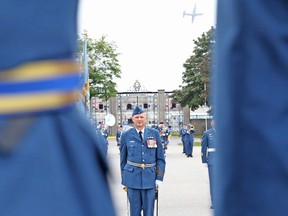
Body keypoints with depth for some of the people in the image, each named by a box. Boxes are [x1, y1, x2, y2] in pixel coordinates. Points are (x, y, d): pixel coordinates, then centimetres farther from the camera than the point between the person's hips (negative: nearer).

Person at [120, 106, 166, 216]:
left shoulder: (155, 134, 4)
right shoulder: (126, 135, 4)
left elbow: (160, 158, 5)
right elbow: (123, 158, 11)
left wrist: (159, 177, -2)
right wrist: (123, 178, 12)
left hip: (150, 177, 0)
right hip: (132, 177, 0)